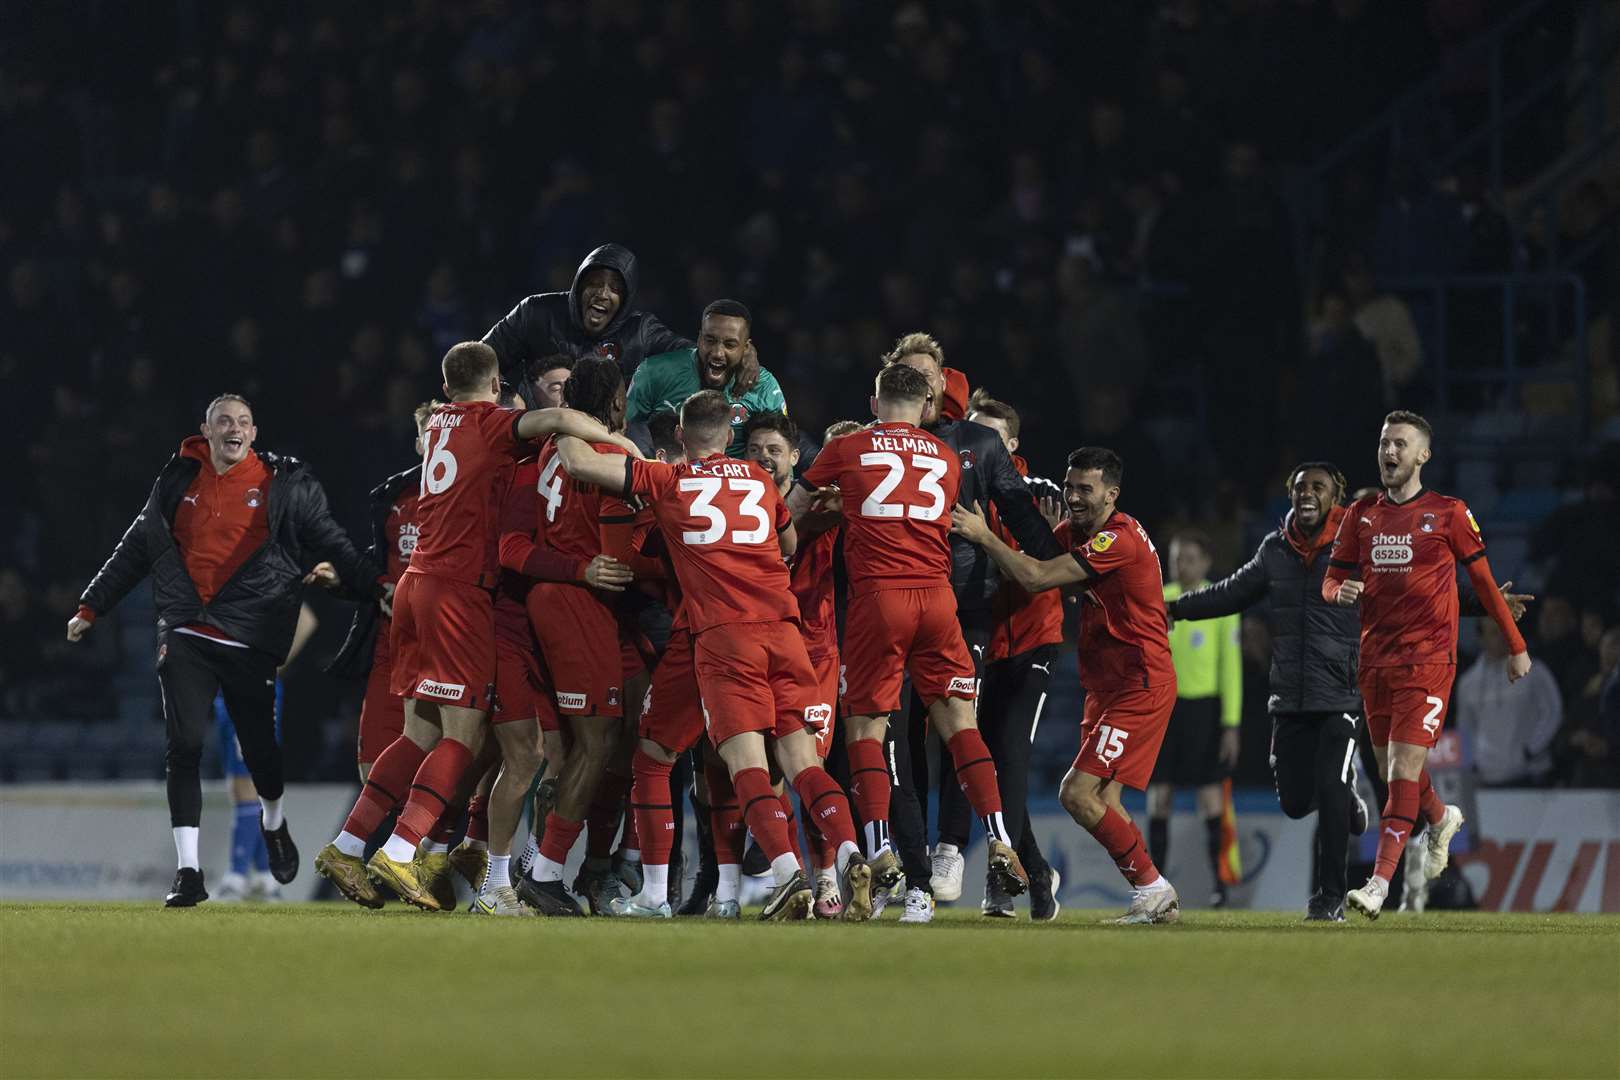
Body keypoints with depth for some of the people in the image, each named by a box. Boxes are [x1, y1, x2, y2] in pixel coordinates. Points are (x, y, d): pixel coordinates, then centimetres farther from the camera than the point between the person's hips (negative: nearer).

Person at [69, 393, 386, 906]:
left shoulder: (285, 485, 3)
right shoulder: (178, 482, 11)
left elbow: (331, 543, 4)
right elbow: (136, 549, 20)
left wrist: (377, 586, -8)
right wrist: (90, 607, 22)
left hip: (249, 641, -2)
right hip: (186, 637, 2)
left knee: (259, 745, 2)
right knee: (184, 747, -8)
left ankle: (273, 821, 37)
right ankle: (188, 872, -7)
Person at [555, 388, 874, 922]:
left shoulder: (667, 481, 9)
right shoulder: (760, 479, 20)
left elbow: (579, 462, 5)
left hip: (722, 633, -3)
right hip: (782, 626, 3)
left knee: (747, 764, -8)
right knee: (801, 760, 3)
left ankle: (788, 873, -25)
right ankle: (850, 854, -17)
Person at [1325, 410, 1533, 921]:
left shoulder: (1448, 514, -1)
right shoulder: (1361, 515, 10)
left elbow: (1484, 581, 6)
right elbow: (1331, 579, 15)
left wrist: (1516, 645, 9)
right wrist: (1341, 592, -10)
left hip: (1428, 656, -5)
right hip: (1375, 657, 5)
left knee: (1404, 767, -15)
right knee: (1392, 769, 13)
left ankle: (1380, 882, -20)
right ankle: (1442, 818, 46)